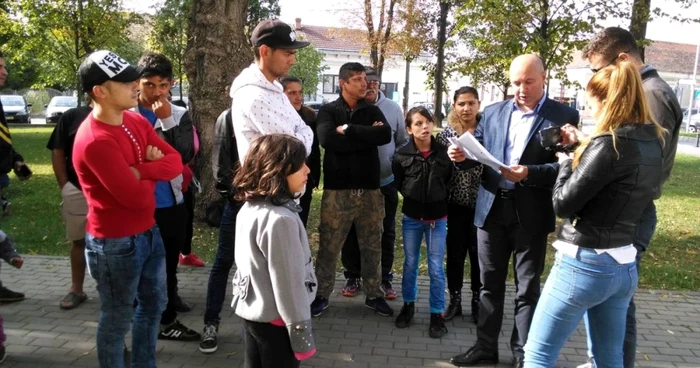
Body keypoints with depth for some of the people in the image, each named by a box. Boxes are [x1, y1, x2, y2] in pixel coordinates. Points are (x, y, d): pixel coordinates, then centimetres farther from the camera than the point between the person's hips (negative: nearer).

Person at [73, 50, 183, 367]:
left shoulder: (137, 121, 2)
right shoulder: (95, 141, -25)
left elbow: (175, 163, -1)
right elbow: (138, 197, -26)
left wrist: (140, 170, -19)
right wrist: (153, 170, -6)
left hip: (148, 231, 9)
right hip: (115, 243, -9)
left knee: (154, 304, 23)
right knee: (117, 319, 10)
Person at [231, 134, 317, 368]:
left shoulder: (249, 209, 0)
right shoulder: (280, 220, -27)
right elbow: (287, 284, -24)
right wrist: (301, 335, -15)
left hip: (251, 311, 8)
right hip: (274, 319, -8)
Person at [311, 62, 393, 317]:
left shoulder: (372, 111, 10)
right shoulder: (328, 111, 3)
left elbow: (385, 135, -10)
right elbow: (327, 139, -18)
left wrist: (348, 130, -13)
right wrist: (366, 136, -13)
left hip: (370, 189, 3)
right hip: (337, 190, -2)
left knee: (372, 246, 12)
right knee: (329, 246, 5)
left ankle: (374, 295, 27)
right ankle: (322, 295, 21)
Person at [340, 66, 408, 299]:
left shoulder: (393, 109, -1)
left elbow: (403, 143, 6)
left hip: (386, 182, 2)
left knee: (386, 232, 12)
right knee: (352, 231, 11)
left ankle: (384, 278, 28)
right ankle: (352, 276, 28)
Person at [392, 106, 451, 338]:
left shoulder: (443, 152, -11)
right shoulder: (402, 155, -11)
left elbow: (449, 181, -1)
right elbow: (398, 185, 3)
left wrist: (438, 199, -4)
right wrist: (414, 196, 1)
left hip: (438, 218, -1)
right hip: (412, 218, 1)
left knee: (436, 268, 5)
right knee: (410, 264, 15)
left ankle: (437, 313, 19)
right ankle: (408, 305, 33)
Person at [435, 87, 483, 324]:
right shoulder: (445, 134, 2)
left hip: (481, 203, -1)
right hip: (455, 203, 1)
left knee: (478, 253, 10)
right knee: (455, 253, 9)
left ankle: (477, 301, 26)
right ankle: (454, 300, 24)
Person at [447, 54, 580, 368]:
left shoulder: (564, 116, -4)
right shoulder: (493, 112, 9)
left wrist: (530, 173, -24)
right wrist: (462, 156, -13)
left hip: (531, 214, -3)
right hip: (492, 209, 4)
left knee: (527, 288, 9)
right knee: (490, 284, 13)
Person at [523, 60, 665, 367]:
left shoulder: (609, 144, -19)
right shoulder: (652, 143, 6)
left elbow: (563, 203, -17)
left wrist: (566, 161, -1)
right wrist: (583, 146, 16)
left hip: (584, 264, -9)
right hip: (623, 266, 9)